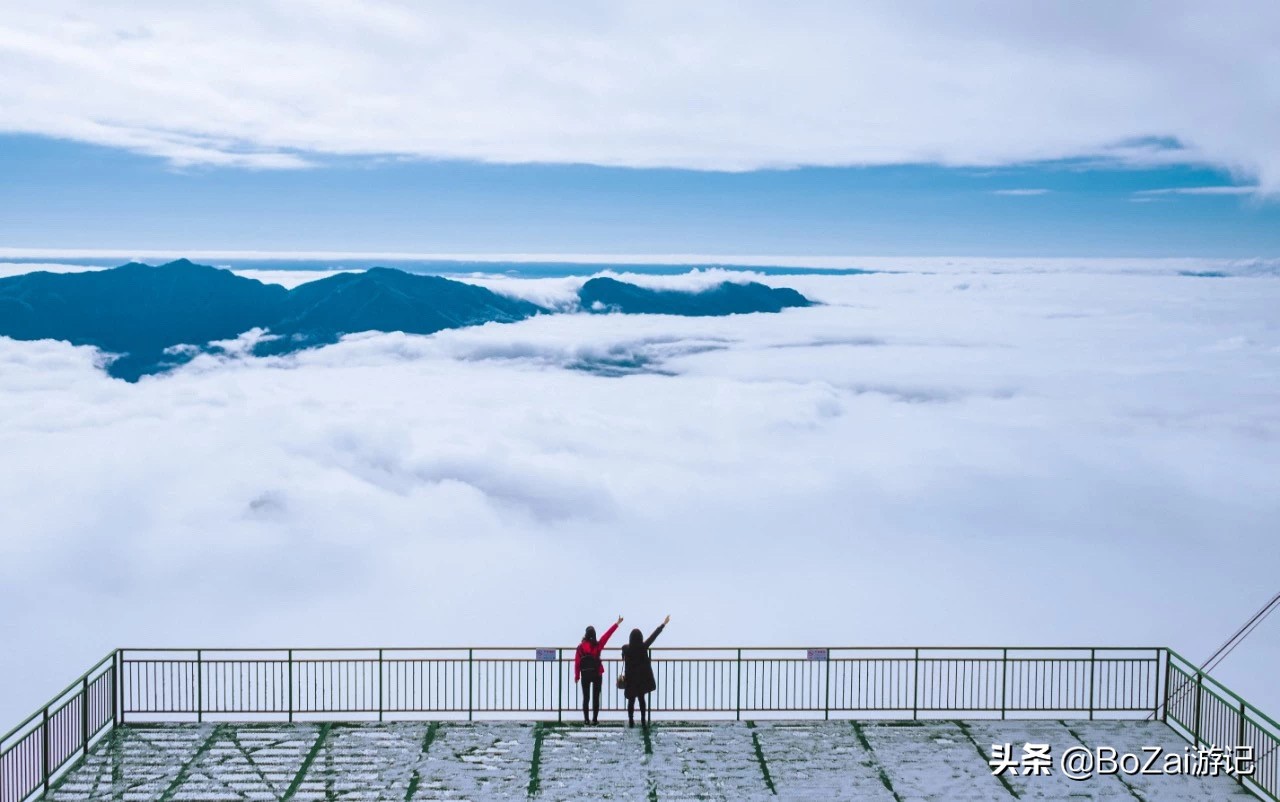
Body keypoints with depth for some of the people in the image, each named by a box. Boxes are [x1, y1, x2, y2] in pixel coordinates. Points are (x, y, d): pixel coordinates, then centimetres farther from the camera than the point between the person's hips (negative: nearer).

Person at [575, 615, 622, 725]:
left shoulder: (581, 646, -3)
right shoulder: (597, 645, -6)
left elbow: (577, 662, -3)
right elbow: (607, 635, -5)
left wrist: (577, 675, 5)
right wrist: (617, 624, -1)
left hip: (585, 674, 0)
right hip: (597, 674, 0)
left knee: (586, 697, 6)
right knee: (596, 697, 6)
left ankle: (586, 719, 2)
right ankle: (595, 719, 4)